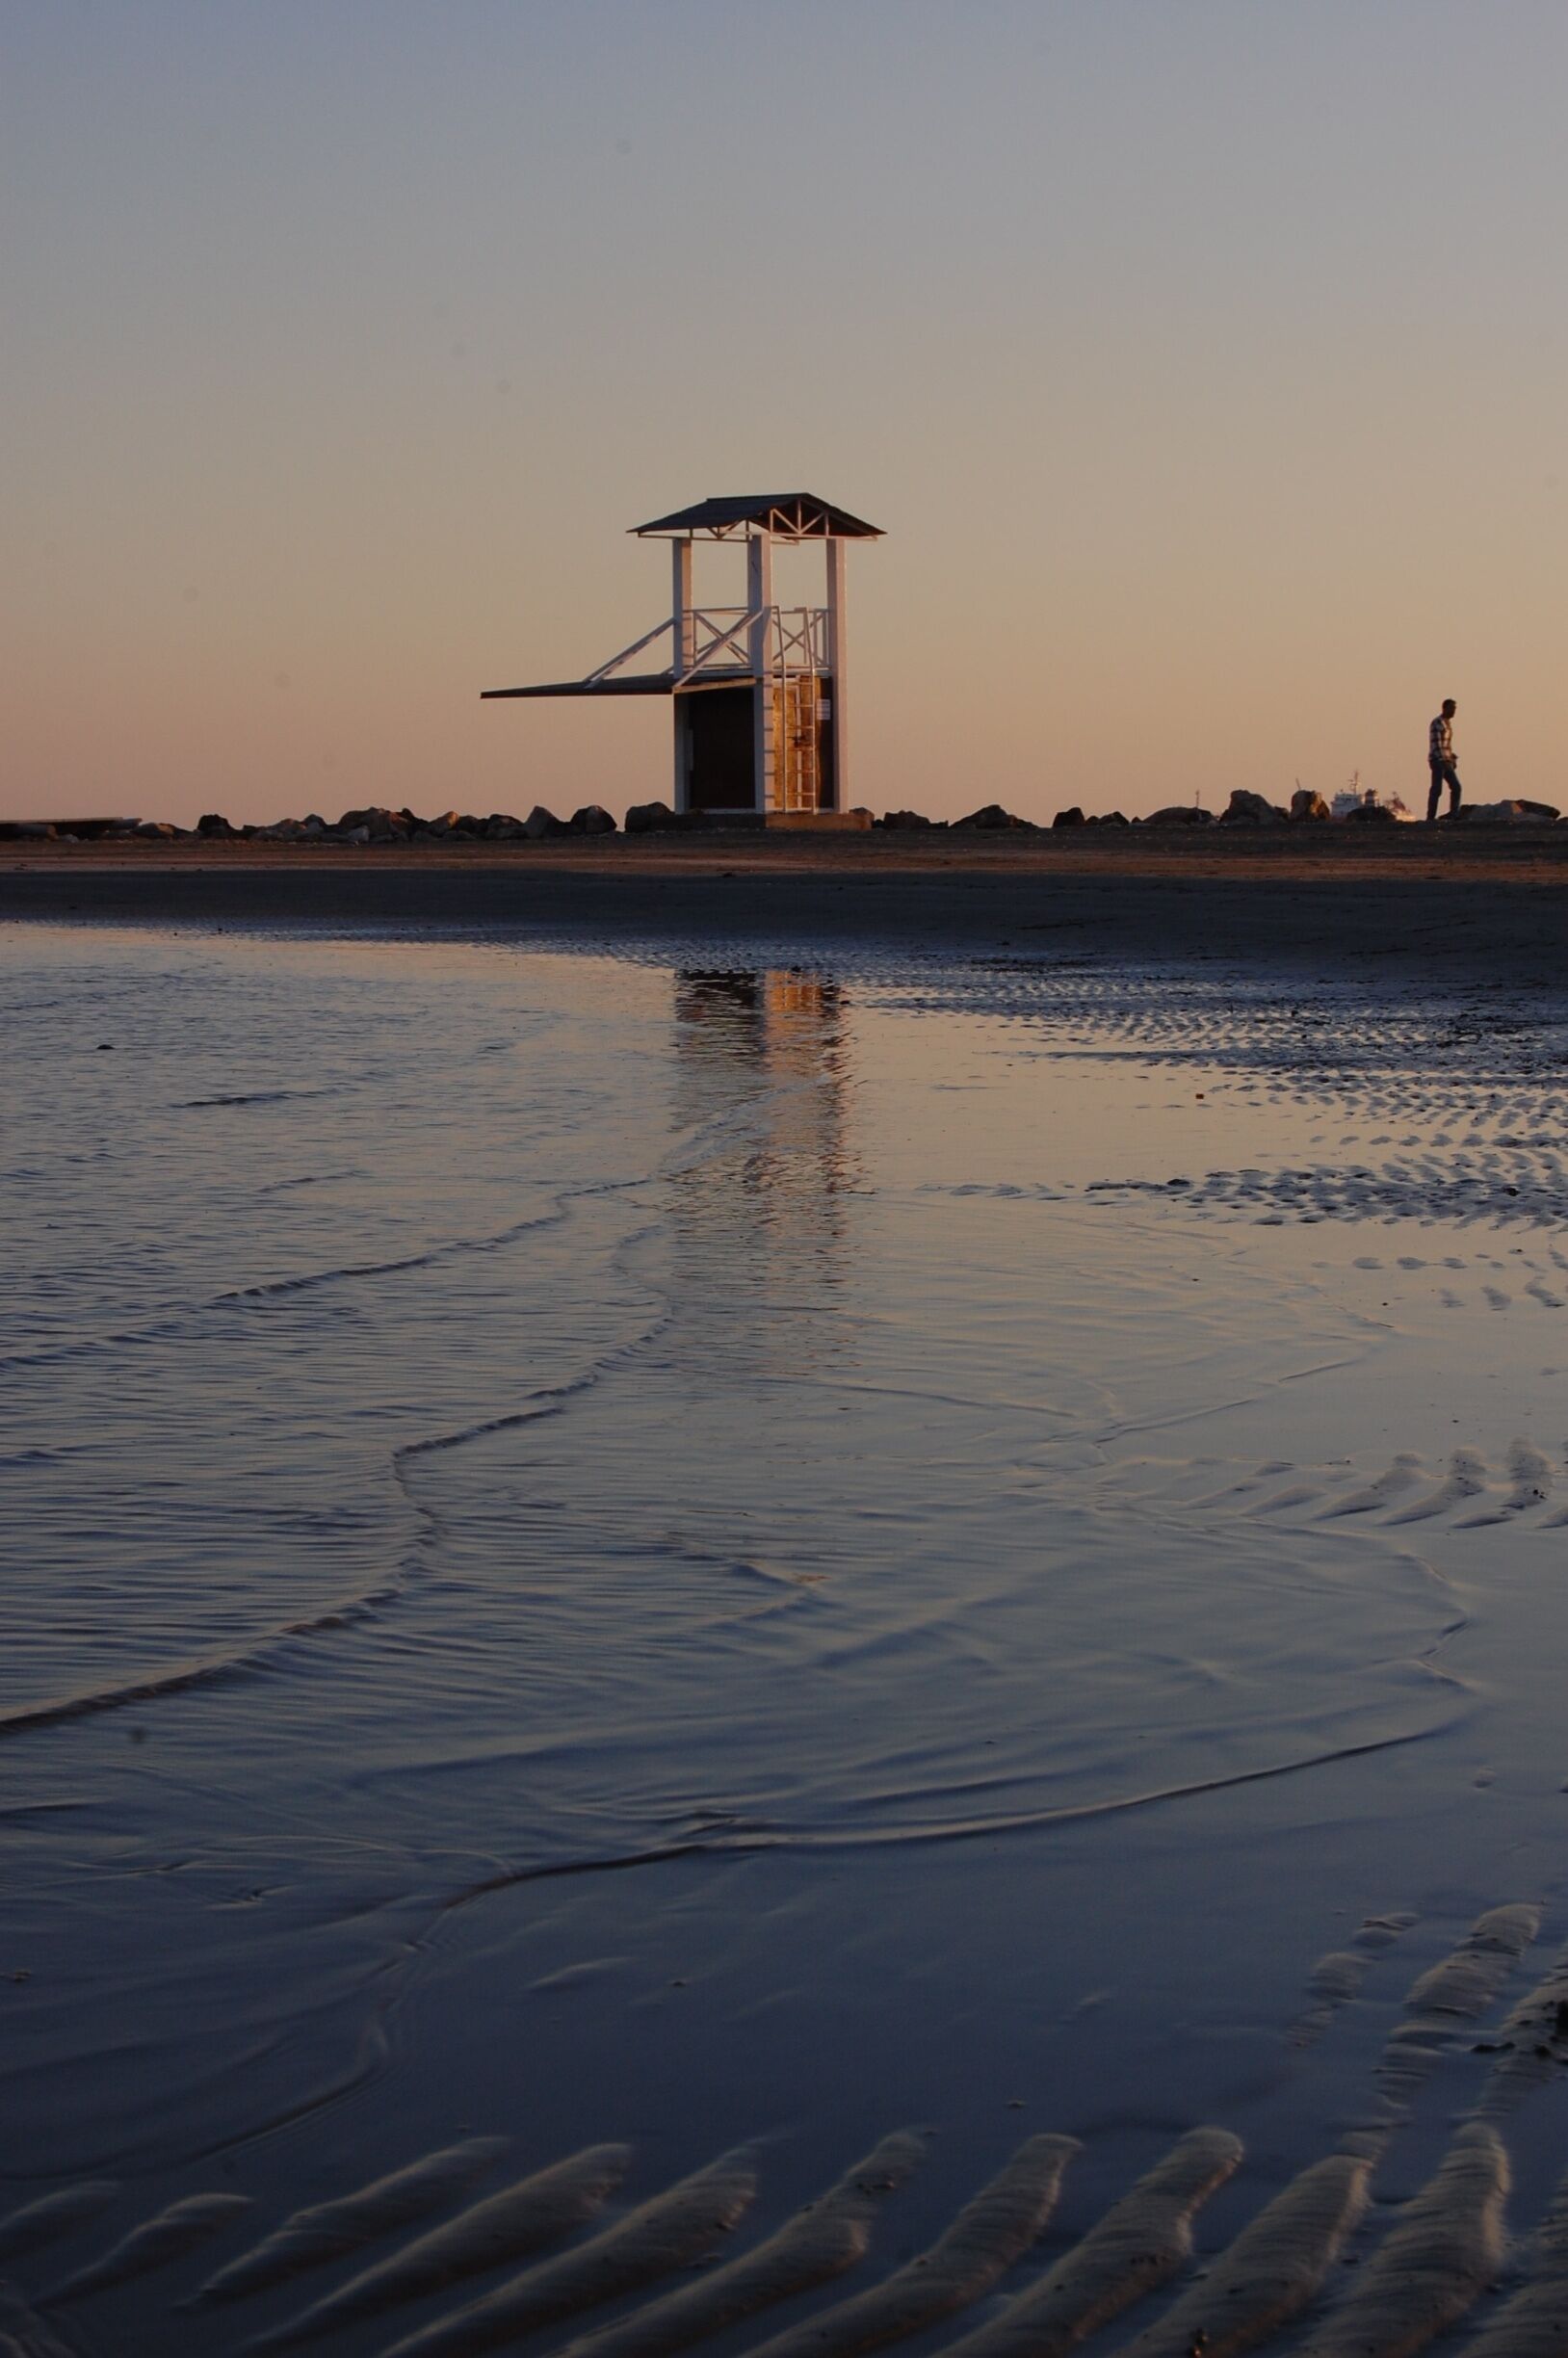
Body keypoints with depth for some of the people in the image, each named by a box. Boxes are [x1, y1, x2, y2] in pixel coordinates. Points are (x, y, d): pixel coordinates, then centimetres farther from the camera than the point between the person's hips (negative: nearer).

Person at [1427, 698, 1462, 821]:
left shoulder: (1448, 723, 17)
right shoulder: (1437, 723, -12)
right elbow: (1435, 744, -19)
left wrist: (1451, 758, 16)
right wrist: (1444, 761, -22)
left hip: (1446, 761, 9)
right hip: (1438, 761, -9)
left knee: (1456, 787, 4)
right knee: (1436, 790, -9)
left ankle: (1454, 815, 8)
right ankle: (1430, 818, -6)